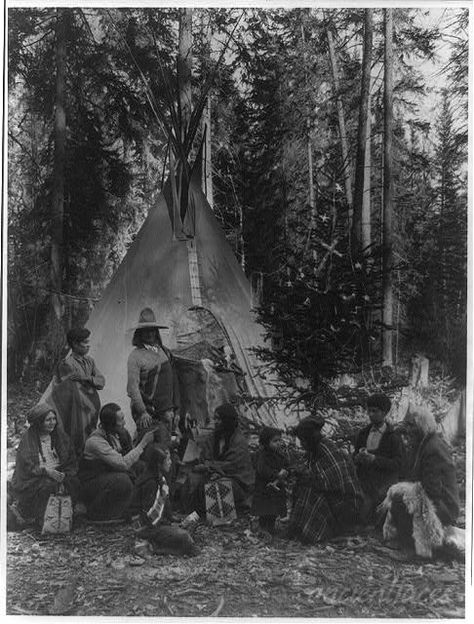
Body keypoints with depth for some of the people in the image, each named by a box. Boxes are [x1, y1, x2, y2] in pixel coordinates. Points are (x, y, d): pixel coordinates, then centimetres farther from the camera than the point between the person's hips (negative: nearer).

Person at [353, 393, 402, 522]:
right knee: (365, 520, 0)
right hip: (365, 485, 4)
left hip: (385, 487, -3)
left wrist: (374, 458, -24)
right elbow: (355, 458, 9)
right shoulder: (363, 433, 8)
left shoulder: (393, 436, -6)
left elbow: (398, 464, -12)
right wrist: (359, 457, -15)